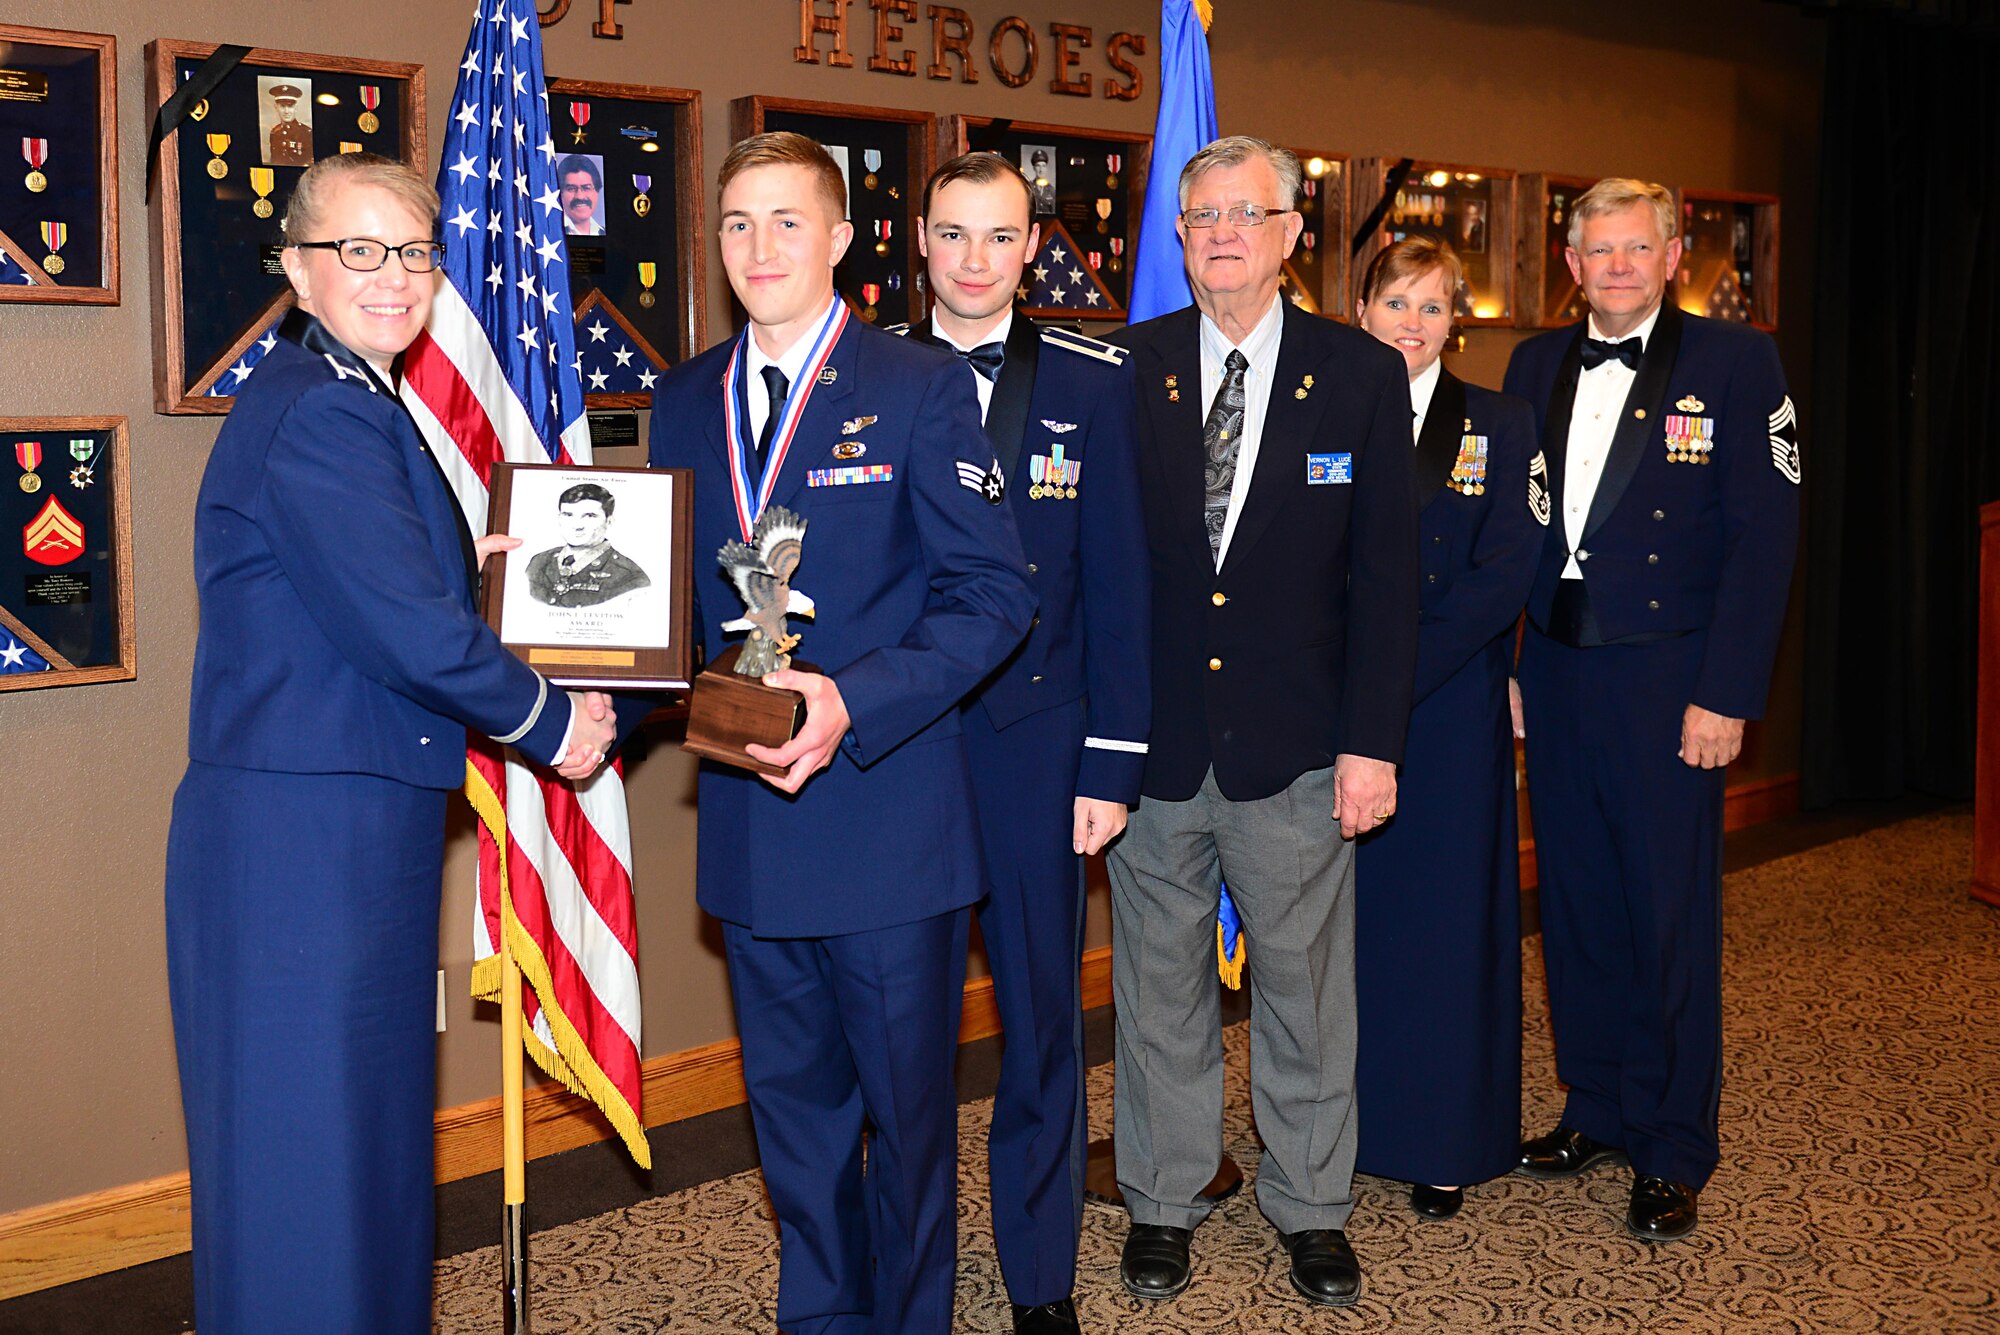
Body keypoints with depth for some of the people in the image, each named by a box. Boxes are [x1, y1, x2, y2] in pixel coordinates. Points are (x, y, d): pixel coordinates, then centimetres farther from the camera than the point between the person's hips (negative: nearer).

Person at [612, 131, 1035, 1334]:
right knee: (794, 1107, 17)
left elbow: (993, 593, -12)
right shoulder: (686, 400, 9)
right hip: (751, 819, 5)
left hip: (888, 816, -5)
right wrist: (606, 705, -5)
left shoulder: (921, 388, -6)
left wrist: (855, 704, -24)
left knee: (907, 1105, 9)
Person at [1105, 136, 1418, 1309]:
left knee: (1306, 982, 10)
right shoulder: (1124, 370, 2)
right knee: (1159, 980, 12)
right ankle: (1164, 1202, 29)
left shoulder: (1363, 375, 1)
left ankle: (1312, 1209, 28)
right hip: (1152, 737, 1)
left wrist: (1374, 744, -6)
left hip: (1294, 742, 0)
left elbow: (1386, 573, -1)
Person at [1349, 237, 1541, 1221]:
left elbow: (1503, 579, -6)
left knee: (1446, 916, 3)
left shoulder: (1499, 427, 3)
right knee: (1340, 912, 5)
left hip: (1450, 705, -1)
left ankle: (1444, 1143, 15)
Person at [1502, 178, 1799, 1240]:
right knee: (1575, 903, 12)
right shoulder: (1535, 365, 10)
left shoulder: (1735, 363, -3)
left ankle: (1671, 1150, 16)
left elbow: (1763, 537, -8)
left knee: (1671, 915, 2)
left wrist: (1725, 695, -13)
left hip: (1666, 676, -4)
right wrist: (1502, 664, 5)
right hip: (1556, 670, 4)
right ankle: (1596, 1109, 28)